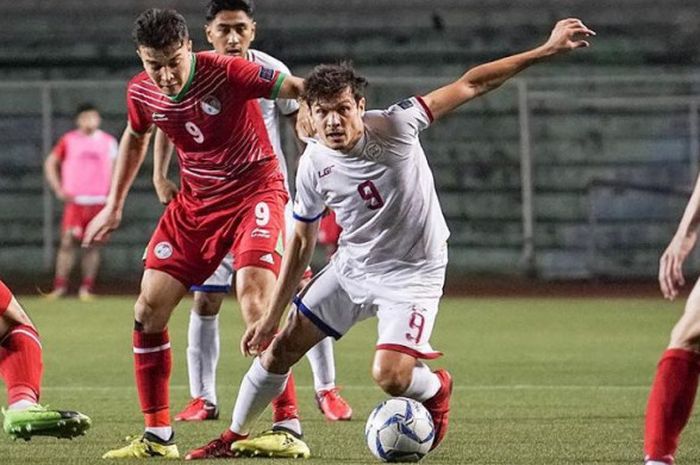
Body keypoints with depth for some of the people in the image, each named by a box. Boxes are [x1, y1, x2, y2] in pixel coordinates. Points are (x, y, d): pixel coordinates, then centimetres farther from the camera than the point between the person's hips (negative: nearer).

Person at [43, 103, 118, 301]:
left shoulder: (109, 142, 9)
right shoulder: (68, 140, 5)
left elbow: (116, 168, 15)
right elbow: (51, 163, 10)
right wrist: (59, 189, 0)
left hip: (99, 201, 1)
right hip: (74, 201, -1)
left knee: (93, 245, 0)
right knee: (68, 242, -8)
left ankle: (86, 288, 4)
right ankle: (60, 286, -4)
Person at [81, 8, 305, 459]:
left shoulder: (227, 73, -22)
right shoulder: (141, 93, -4)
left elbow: (298, 89, -22)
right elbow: (136, 136, 18)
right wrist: (114, 206, 22)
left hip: (255, 188, -6)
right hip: (196, 199, 6)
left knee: (255, 298, -25)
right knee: (148, 308, -2)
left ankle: (289, 426, -17)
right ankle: (158, 436, 8)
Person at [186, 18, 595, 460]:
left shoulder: (394, 126, -22)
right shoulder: (314, 165, -11)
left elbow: (470, 84, -21)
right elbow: (302, 243, 3)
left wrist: (546, 50, -26)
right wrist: (271, 316, 5)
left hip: (413, 274, -4)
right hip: (352, 267, 4)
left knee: (390, 376, -22)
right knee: (281, 347, 6)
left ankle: (436, 388, 15)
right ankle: (236, 436, 28)